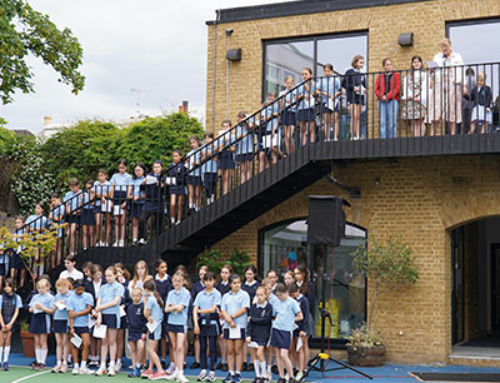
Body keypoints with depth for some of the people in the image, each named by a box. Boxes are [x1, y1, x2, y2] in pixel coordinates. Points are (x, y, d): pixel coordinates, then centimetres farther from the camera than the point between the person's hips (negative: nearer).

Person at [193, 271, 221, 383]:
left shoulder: (217, 294, -2)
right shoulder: (200, 294, 8)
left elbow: (213, 309, -9)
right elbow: (195, 310, 2)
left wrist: (200, 310, -1)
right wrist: (196, 324, -9)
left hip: (212, 323, -3)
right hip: (202, 323, 3)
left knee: (212, 348, -1)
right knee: (202, 347, 6)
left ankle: (212, 372, 4)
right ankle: (203, 370, 13)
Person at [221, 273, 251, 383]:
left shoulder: (244, 295, 2)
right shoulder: (226, 296, 13)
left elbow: (244, 309, -7)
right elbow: (223, 310, 5)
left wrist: (232, 316, -8)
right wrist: (229, 320, -10)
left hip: (240, 326, -3)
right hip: (228, 326, 3)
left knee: (238, 350, -1)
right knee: (230, 351, 6)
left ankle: (238, 373, 5)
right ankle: (231, 373, 12)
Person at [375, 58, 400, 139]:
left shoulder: (396, 75, 10)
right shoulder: (380, 76, 18)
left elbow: (397, 88, 0)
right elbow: (376, 89, 10)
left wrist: (388, 96, -11)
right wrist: (381, 96, -9)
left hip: (393, 100, -2)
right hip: (382, 101, 3)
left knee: (392, 122, -9)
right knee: (382, 122, -1)